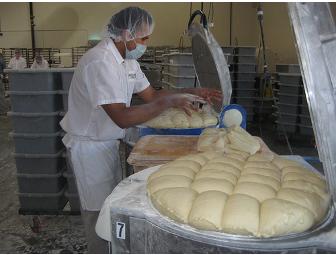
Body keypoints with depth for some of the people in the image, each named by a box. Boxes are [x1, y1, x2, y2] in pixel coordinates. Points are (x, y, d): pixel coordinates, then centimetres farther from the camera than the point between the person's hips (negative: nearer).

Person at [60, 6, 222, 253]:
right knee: (99, 210, 5)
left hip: (108, 141, 9)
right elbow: (123, 118, -33)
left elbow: (151, 94, 8)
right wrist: (169, 101, -29)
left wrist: (191, 92, -2)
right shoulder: (100, 62, -27)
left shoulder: (127, 59, 3)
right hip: (89, 146, -9)